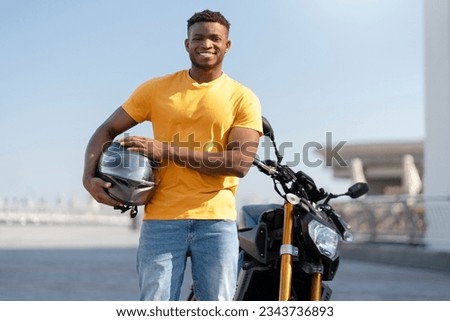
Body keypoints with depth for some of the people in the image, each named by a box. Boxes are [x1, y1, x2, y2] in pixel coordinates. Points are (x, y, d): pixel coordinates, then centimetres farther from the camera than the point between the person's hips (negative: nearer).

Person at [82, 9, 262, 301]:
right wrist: (89, 177, -6)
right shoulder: (156, 89, 8)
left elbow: (240, 162, -9)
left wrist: (169, 151, -13)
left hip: (216, 220, 0)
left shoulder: (243, 98, 3)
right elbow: (107, 131, 12)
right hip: (161, 219, 1)